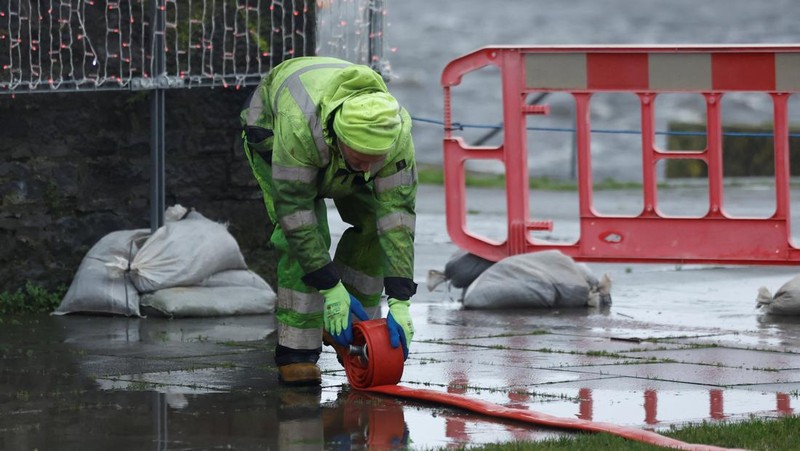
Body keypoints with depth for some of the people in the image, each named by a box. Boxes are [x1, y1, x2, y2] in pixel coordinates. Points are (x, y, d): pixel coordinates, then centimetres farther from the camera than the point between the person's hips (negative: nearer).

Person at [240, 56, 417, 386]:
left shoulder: (397, 133, -37)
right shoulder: (299, 126, -48)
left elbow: (398, 217, -35)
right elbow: (294, 210, -40)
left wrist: (399, 301, -40)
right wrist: (330, 288, -39)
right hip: (271, 129, -4)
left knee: (372, 223, -11)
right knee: (303, 235, -22)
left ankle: (351, 330, 6)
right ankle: (296, 352, -17)